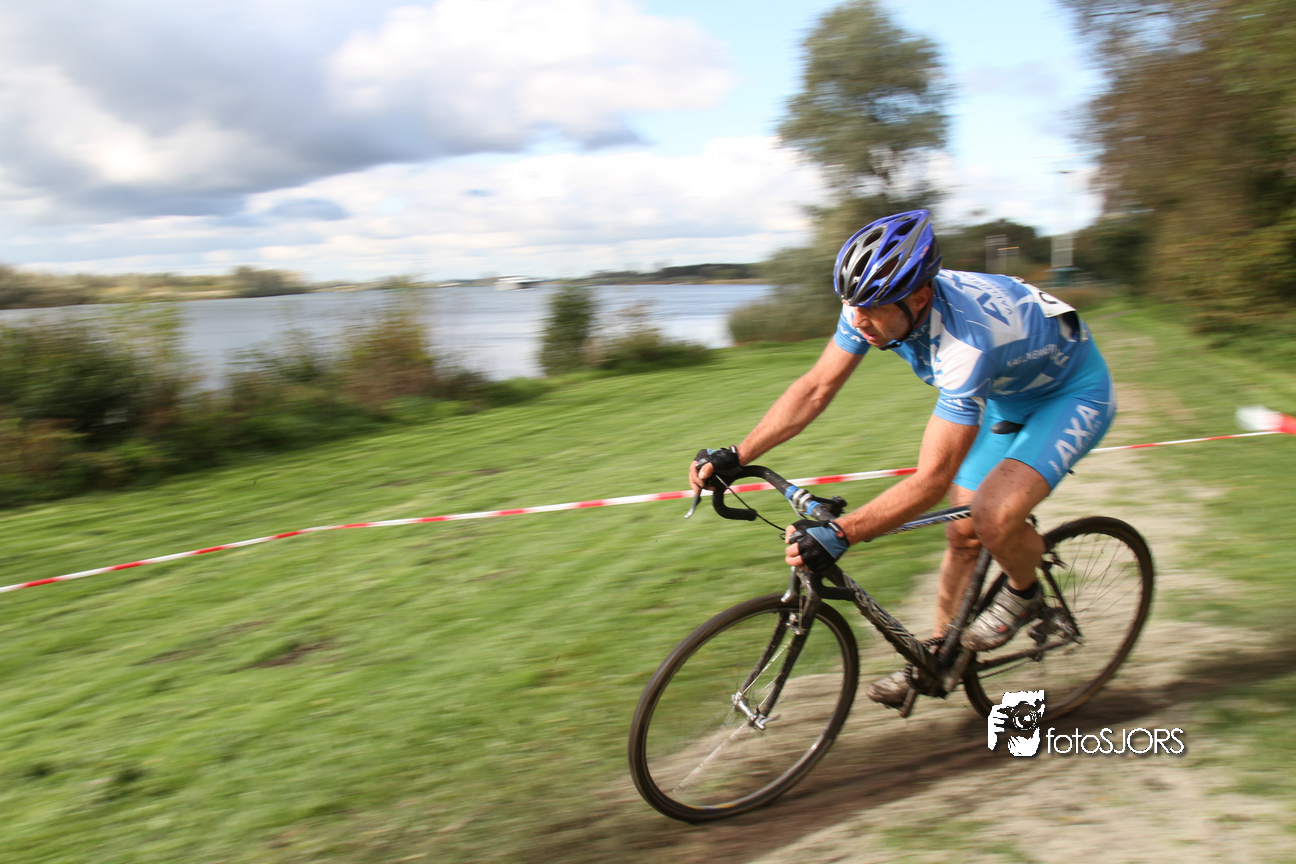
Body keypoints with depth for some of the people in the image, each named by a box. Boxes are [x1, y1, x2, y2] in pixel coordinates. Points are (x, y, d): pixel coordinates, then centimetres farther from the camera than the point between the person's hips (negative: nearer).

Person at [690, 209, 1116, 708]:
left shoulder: (965, 344, -42)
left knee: (994, 517, -28)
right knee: (963, 534, 7)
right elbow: (816, 388, -15)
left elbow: (933, 480, -41)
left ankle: (1024, 594, 5)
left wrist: (839, 535, -48)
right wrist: (736, 456, -23)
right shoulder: (875, 302, -22)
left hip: (1072, 392, -7)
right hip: (1007, 392, 7)